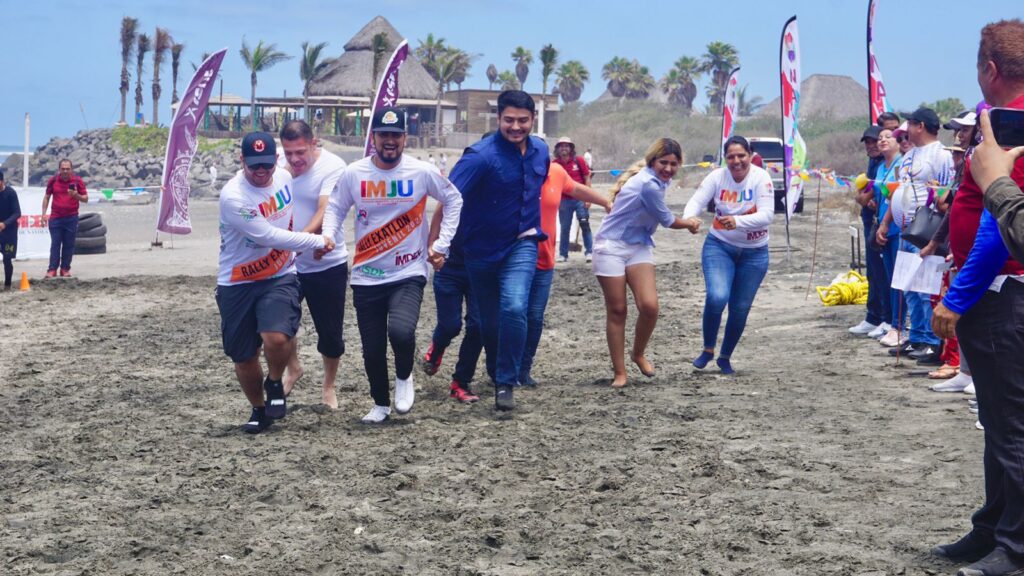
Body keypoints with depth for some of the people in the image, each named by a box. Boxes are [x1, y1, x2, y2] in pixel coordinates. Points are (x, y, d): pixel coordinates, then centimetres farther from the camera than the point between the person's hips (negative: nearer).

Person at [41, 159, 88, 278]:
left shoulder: (77, 181, -2)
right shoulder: (53, 180, 2)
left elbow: (86, 198, 1)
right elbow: (47, 197, 11)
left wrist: (76, 195, -20)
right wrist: (44, 214, 5)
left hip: (71, 218, 0)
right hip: (55, 218, 1)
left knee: (69, 244, 2)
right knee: (55, 244, -2)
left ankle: (65, 269, 8)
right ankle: (52, 269, -2)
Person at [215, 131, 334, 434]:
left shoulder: (284, 177, -2)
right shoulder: (232, 197, -21)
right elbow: (268, 236, -22)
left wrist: (298, 244, 12)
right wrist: (317, 241, -15)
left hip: (279, 277, 2)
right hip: (237, 284, -2)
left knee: (277, 338, -23)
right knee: (243, 357, 6)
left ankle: (275, 384, 8)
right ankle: (259, 410, 32)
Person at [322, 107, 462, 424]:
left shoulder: (423, 172, -6)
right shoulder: (354, 173, -3)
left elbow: (453, 200, 8)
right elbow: (336, 208, 10)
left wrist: (441, 244, 2)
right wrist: (327, 236, -10)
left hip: (408, 274, -2)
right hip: (366, 278, 2)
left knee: (401, 331, -26)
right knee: (372, 348, 6)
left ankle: (404, 377, 8)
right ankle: (381, 404, 32)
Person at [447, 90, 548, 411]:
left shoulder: (540, 150, -1)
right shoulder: (481, 155, -20)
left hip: (521, 244, 2)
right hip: (483, 249, -2)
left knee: (514, 307, -22)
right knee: (489, 319, 12)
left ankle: (506, 383, -8)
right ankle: (495, 372, 40)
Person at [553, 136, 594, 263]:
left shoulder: (579, 161, -3)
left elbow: (587, 179, 0)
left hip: (580, 199, -2)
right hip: (564, 200, 2)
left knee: (585, 225, -4)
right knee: (564, 228, 6)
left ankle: (589, 252, 1)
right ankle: (563, 254, 14)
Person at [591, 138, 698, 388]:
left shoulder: (655, 180, 3)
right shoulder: (649, 184, -23)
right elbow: (667, 220, -9)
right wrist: (690, 224, 9)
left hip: (639, 247, 7)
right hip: (611, 247, -7)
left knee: (650, 306, -9)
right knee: (617, 310, 1)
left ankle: (638, 354, 15)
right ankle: (619, 372, 11)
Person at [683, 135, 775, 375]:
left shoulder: (761, 178, -15)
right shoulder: (717, 177, -9)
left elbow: (767, 214, -23)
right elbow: (696, 200, -18)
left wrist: (738, 221, -41)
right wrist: (689, 217, -42)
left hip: (754, 252, 0)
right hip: (719, 246, 0)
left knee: (740, 309, 7)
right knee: (716, 297, -21)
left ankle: (725, 357, 29)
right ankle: (707, 350, 1)